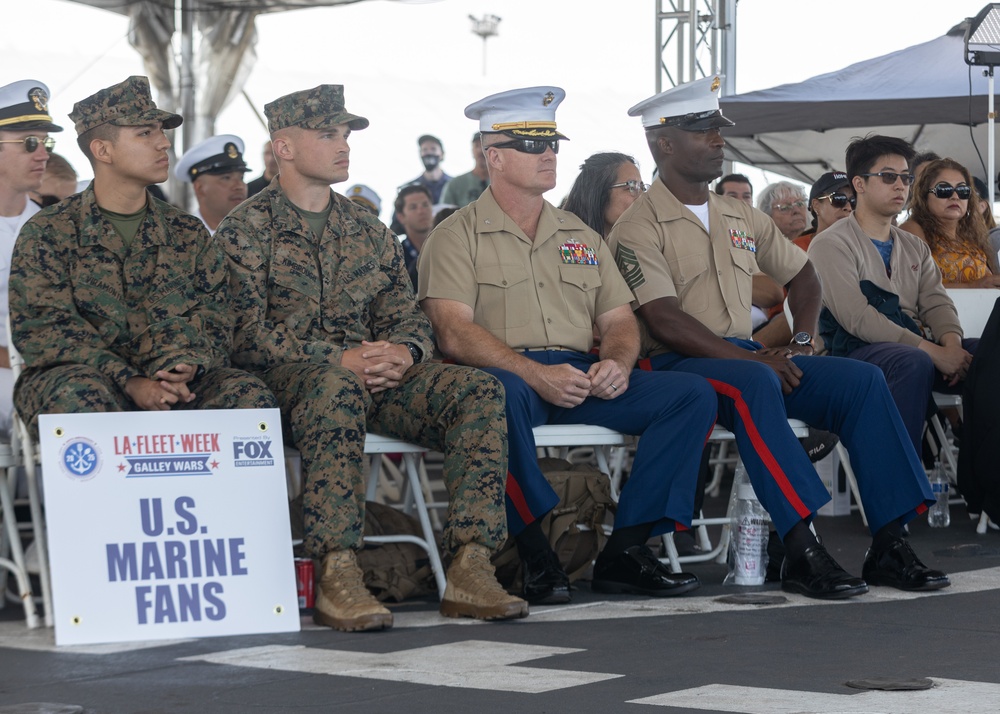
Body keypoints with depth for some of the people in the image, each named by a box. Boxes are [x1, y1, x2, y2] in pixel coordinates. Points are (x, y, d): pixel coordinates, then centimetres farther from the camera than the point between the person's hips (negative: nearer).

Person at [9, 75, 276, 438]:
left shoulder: (189, 234, 17)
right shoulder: (47, 232, 4)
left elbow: (213, 316, 9)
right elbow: (42, 326, -7)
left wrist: (185, 367, -16)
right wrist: (128, 381, -21)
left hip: (174, 384, 3)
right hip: (72, 375, -3)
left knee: (248, 394, -25)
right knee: (83, 395, -38)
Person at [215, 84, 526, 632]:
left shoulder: (369, 232, 22)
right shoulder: (244, 231, 3)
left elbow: (407, 317, 18)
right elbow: (245, 335, -9)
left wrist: (403, 351, -9)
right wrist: (339, 358, -20)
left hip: (373, 377, 6)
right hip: (286, 379, -5)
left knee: (479, 390, -20)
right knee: (337, 386, -42)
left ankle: (470, 567, -30)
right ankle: (337, 578, -45)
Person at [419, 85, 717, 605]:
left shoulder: (580, 236, 24)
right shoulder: (457, 236, 5)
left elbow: (619, 319, 19)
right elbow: (454, 333, -9)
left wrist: (618, 362, -6)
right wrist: (534, 373, -23)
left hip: (583, 377, 6)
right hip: (504, 376, -5)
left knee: (693, 395, -15)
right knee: (500, 394, -42)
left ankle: (626, 551, -18)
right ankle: (537, 554, -31)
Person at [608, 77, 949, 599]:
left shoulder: (741, 219, 19)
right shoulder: (639, 228, -4)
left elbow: (802, 276, 30)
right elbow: (665, 322, -16)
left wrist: (802, 342, 10)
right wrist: (749, 359, -20)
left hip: (748, 359, 7)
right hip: (676, 364, -7)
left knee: (862, 380, -14)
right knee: (754, 384, -39)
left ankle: (889, 544, -18)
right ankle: (800, 551, -43)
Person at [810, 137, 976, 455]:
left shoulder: (915, 247, 24)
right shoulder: (832, 244, -1)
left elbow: (936, 303, 11)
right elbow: (857, 318, -13)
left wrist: (951, 343, -14)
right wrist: (933, 352, -20)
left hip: (914, 347, 6)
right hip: (858, 351, -6)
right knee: (915, 362, -37)